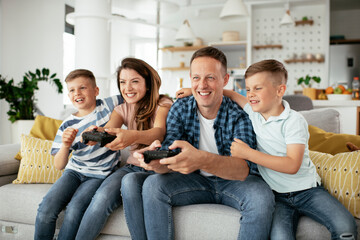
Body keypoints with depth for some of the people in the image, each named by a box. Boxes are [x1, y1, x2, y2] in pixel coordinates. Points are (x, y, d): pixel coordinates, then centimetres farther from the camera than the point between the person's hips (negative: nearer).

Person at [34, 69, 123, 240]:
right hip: (75, 171, 2)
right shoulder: (67, 126, -1)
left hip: (100, 175, -2)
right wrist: (65, 145, -25)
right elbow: (59, 165, -5)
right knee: (46, 208, -20)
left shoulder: (108, 105, -3)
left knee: (75, 209, -27)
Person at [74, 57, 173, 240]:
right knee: (103, 196, -26)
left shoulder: (163, 104, -4)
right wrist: (96, 132, -36)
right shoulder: (123, 109, 11)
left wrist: (133, 136, -48)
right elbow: (109, 128, -10)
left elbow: (159, 132, -26)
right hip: (132, 167, 4)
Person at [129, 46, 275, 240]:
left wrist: (202, 160, -53)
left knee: (261, 196, -33)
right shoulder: (180, 108, -6)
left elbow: (244, 168, -32)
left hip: (235, 182, -2)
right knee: (152, 185, -21)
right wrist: (157, 161, -40)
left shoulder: (239, 114, -18)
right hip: (196, 180, 3)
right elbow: (171, 157, -13)